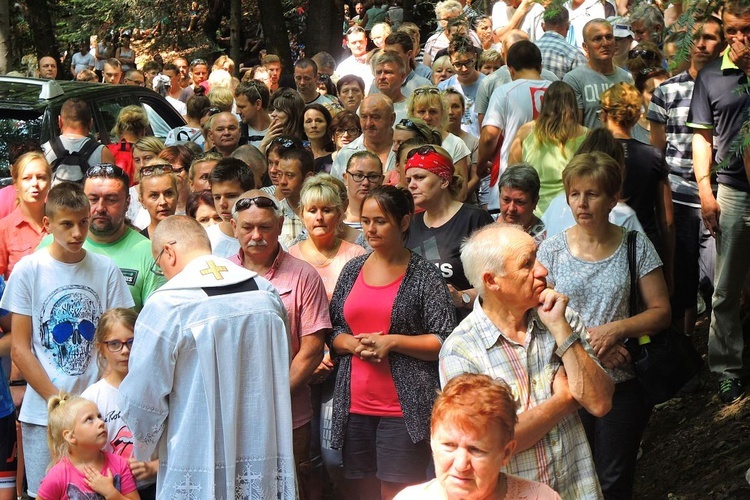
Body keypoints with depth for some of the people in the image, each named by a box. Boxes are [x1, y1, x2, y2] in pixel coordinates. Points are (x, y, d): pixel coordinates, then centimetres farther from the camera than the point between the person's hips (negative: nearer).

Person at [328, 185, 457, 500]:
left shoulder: (424, 276, -3)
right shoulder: (353, 270, 11)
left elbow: (445, 342, -7)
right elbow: (332, 331, 14)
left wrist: (392, 342, -15)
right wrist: (353, 344, -7)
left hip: (405, 408, -4)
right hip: (355, 405, 5)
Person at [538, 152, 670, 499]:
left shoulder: (635, 247, -2)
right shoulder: (551, 249, -2)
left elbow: (661, 311, -1)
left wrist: (615, 330, -17)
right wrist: (586, 339, -17)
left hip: (623, 383, 0)